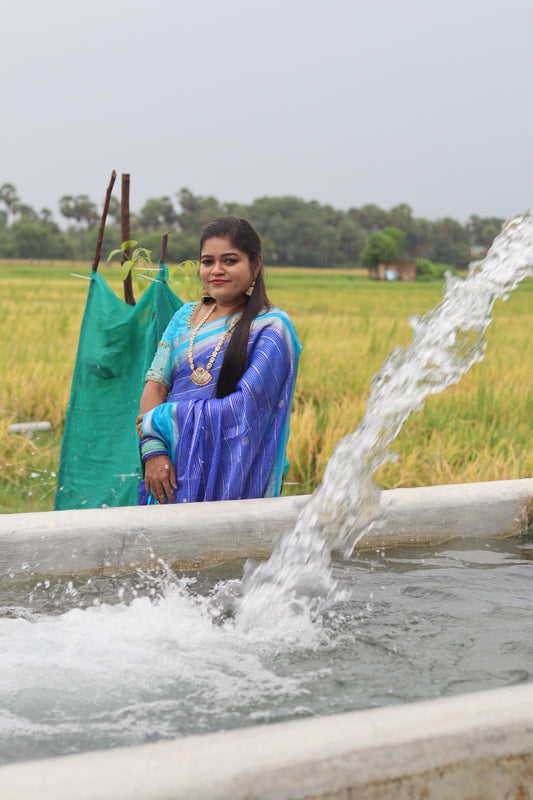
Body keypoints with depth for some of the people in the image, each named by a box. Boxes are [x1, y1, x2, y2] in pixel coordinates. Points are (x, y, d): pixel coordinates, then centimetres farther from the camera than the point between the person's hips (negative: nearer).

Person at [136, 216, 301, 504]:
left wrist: (157, 420, -12)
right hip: (173, 469, 4)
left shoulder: (272, 326, -6)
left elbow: (248, 405, -15)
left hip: (232, 477, -4)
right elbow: (155, 383, 6)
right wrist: (153, 450, -12)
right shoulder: (186, 316, 12)